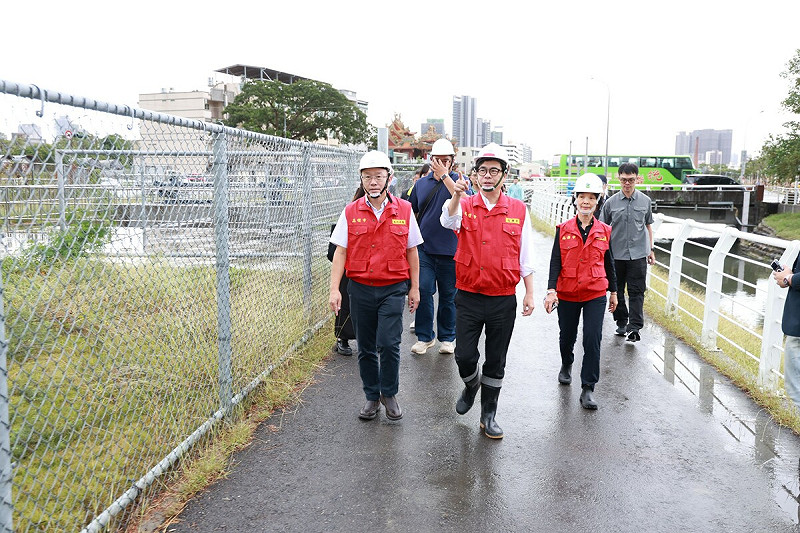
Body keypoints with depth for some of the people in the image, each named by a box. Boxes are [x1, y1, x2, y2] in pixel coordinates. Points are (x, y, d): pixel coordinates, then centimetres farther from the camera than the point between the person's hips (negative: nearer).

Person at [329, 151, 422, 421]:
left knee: (388, 343, -10)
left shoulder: (404, 210, 0)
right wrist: (334, 289, -7)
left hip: (393, 288, -1)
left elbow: (411, 251, 6)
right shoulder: (351, 212, 1)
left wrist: (414, 287, 7)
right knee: (365, 347, 10)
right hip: (360, 288, 2)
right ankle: (372, 397, 27)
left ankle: (389, 393, 14)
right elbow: (340, 251, 1)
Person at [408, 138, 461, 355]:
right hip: (424, 249, 2)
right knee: (423, 291, -4)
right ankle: (424, 336, 10)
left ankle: (447, 337, 22)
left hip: (450, 250, -2)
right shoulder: (421, 183, 10)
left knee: (448, 295, 7)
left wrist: (444, 175, -21)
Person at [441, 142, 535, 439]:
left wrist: (529, 293, 3)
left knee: (496, 360, 9)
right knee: (464, 355, 2)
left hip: (503, 300, 1)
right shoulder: (465, 206, 0)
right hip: (469, 297, 0)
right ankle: (472, 384, 37)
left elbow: (525, 256, 5)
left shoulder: (518, 210, 2)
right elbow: (448, 221, -25)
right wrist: (457, 195, -44)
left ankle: (489, 414, 26)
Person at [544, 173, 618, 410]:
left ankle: (588, 389, 1)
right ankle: (566, 365, 48)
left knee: (592, 339, -8)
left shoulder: (604, 231, 1)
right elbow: (555, 262, -6)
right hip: (567, 294, 0)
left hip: (595, 295, 0)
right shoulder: (563, 230, -3)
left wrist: (613, 292, 15)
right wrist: (551, 290, -17)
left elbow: (609, 263, 11)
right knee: (567, 336, 16)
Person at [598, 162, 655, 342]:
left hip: (638, 255, 0)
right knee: (617, 290, 9)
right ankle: (621, 322, 24)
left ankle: (634, 327, -4)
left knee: (637, 291, -4)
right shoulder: (611, 202, 0)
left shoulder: (645, 201, 5)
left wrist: (651, 249, 12)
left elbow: (648, 226, 15)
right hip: (616, 255, 0)